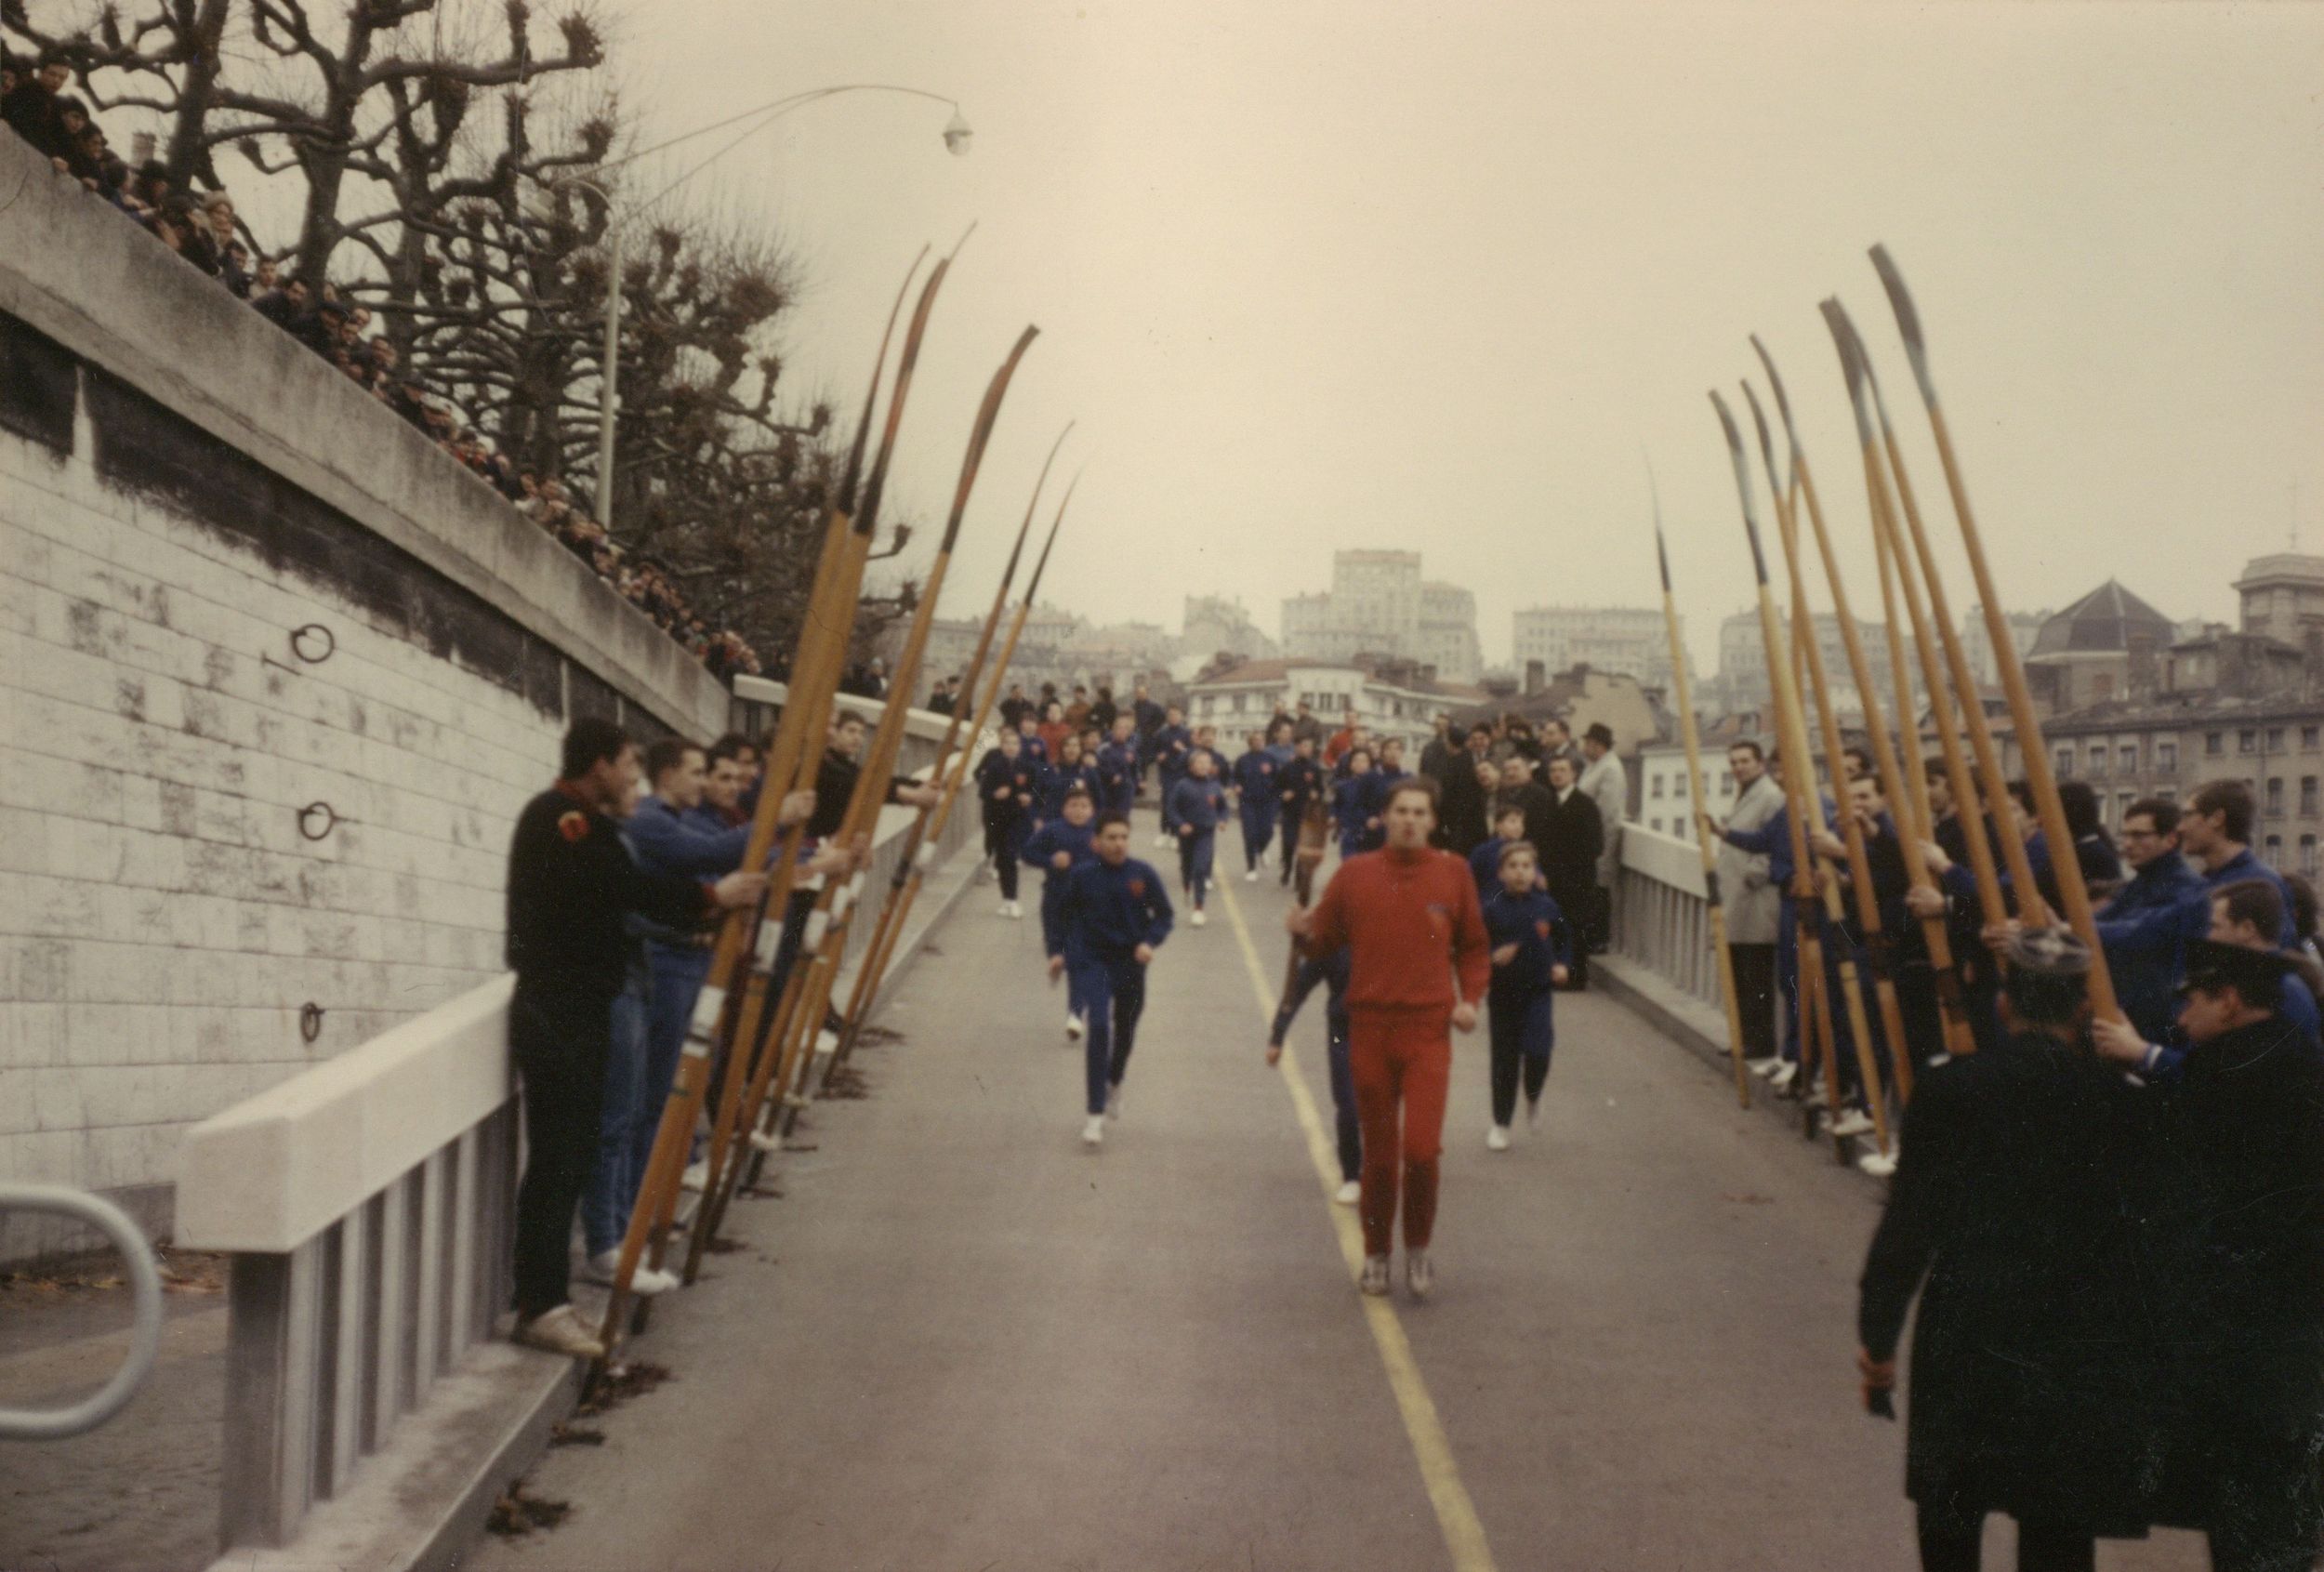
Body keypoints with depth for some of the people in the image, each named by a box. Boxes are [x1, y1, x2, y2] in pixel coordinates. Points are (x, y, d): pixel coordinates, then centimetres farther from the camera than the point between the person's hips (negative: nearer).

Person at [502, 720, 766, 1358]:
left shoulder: (582, 821, 18)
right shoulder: (560, 820, -15)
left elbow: (631, 892, 15)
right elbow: (630, 887, -22)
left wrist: (704, 903, 5)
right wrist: (712, 895, -14)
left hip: (577, 1011, 11)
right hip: (555, 1016, -11)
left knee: (570, 1155, 12)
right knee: (557, 1158, -11)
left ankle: (546, 1295, 17)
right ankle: (540, 1307, -10)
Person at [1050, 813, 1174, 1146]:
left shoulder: (1143, 874, -9)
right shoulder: (1082, 877, -9)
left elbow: (1163, 915, -1)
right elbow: (1066, 915, 7)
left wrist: (1150, 942, -18)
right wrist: (1066, 954, 6)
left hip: (1131, 963, 2)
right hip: (1095, 963, -2)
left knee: (1125, 1032, 18)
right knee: (1099, 1028, -18)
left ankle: (1113, 1084, 50)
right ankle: (1096, 1116, -16)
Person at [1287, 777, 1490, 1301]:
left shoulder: (1452, 873, 2)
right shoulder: (1355, 874, 2)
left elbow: (1474, 947, 12)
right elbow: (1326, 940, 8)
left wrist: (1470, 998, -2)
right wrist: (1304, 932, -14)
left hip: (1429, 1029, -1)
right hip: (1370, 1027, 1)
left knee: (1421, 1147, -13)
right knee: (1379, 1153, 10)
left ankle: (1418, 1248, 10)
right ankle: (1376, 1253, 27)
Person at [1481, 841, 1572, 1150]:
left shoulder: (1546, 907, -2)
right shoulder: (1491, 909, -9)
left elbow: (1564, 939, 16)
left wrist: (1561, 964, 1)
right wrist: (1493, 958, -24)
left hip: (1538, 991, 0)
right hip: (1503, 993, 0)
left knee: (1537, 1052, -16)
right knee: (1505, 1059, 7)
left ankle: (1533, 1098, 16)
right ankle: (1500, 1124, 22)